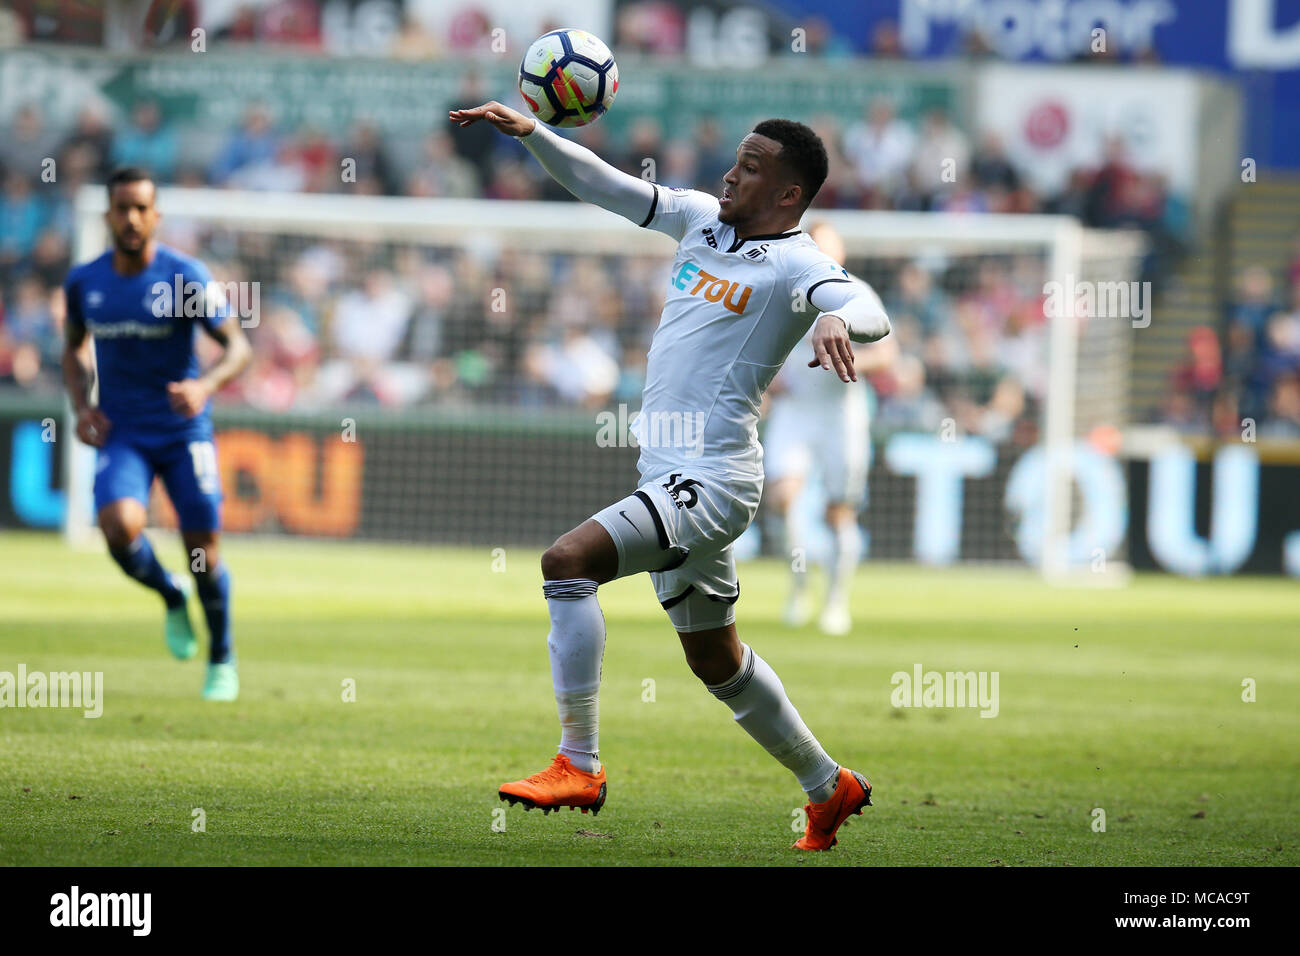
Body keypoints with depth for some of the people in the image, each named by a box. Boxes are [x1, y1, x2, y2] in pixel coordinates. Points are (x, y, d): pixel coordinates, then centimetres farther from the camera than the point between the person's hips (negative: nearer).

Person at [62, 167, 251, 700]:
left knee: (203, 552, -1)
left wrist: (206, 385, -28)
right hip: (121, 435, 1)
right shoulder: (83, 283, -1)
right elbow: (75, 347, 17)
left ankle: (221, 660, 25)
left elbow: (237, 346, -8)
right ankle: (171, 597, 8)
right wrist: (82, 405, 0)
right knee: (119, 526, -25)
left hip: (184, 433, -1)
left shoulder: (186, 277, -11)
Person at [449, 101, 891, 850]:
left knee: (568, 562, -24)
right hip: (674, 479, 9)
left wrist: (838, 318, -52)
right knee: (717, 660, 20)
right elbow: (602, 184, 12)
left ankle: (580, 766, -20)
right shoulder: (703, 219, 11)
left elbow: (870, 310, -29)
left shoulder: (795, 265, -11)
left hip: (712, 481, -9)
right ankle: (829, 787, 36)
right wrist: (530, 133, -1)